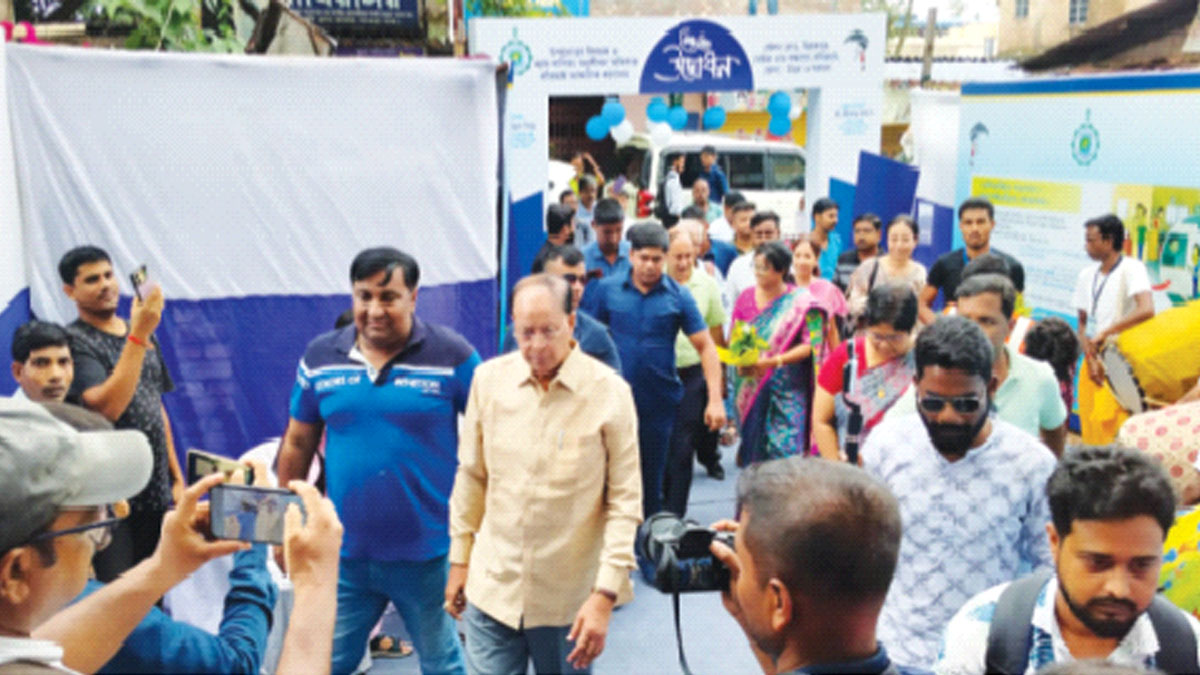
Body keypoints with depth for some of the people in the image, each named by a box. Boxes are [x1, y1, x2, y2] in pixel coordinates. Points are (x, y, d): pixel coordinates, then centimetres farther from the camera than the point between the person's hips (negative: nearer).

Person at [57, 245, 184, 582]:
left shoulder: (143, 333, 13)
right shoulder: (75, 341, -9)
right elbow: (107, 407, -24)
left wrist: (177, 478, 17)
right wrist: (138, 335, -26)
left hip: (156, 492, 6)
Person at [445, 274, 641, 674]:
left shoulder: (610, 392, -11)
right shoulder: (488, 378, -2)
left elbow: (625, 501, -9)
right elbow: (471, 476, 8)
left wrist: (605, 594, -13)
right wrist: (459, 558, 11)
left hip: (569, 599, -2)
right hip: (492, 589, 2)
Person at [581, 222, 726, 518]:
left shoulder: (678, 296, -2)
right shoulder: (607, 289, 0)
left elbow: (705, 346, -2)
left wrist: (715, 399, -10)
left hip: (660, 401, 0)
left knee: (652, 478, 11)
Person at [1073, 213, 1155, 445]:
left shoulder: (1132, 268, -10)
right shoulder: (1087, 275, 9)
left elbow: (1146, 310, -27)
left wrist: (1105, 333, -21)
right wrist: (1091, 359, -1)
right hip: (1092, 361, 6)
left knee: (1114, 434, -11)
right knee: (1090, 431, 7)